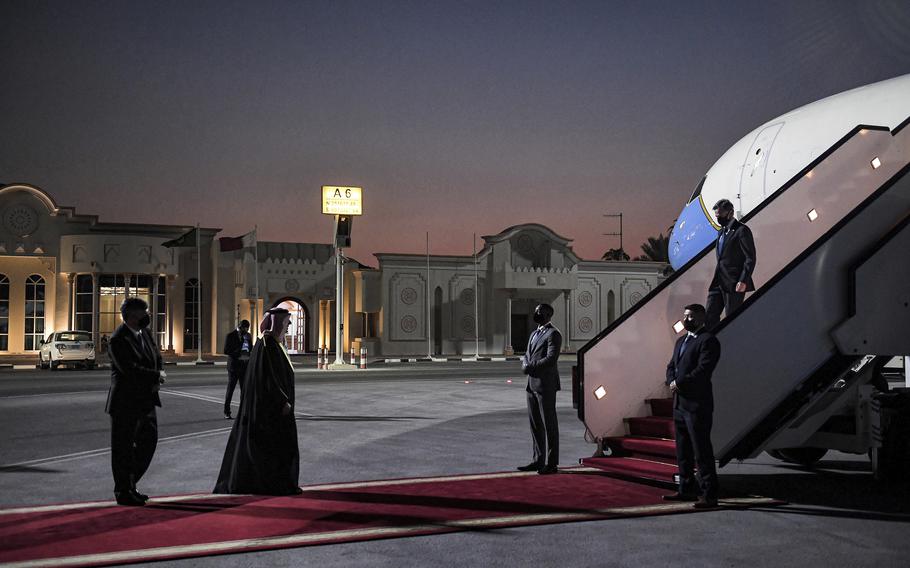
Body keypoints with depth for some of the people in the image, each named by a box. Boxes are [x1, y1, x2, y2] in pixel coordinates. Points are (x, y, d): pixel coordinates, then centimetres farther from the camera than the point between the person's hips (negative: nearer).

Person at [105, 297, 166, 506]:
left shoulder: (144, 332, 8)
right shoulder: (118, 340, -18)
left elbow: (157, 357, 16)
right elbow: (130, 370, -25)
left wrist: (158, 378, -4)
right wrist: (157, 376, -14)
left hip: (146, 400, 9)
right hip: (125, 403, -8)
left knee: (149, 441, 14)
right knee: (123, 448, 3)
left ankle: (130, 484, 29)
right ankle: (123, 492, 15)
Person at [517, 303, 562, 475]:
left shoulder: (553, 334, -10)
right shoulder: (534, 334, 18)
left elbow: (551, 359, -19)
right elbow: (526, 356, 20)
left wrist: (530, 367, -13)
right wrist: (525, 364, -3)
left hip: (546, 385, -9)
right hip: (532, 385, 9)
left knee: (549, 424, -2)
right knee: (535, 424, 11)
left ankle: (551, 463, 3)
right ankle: (538, 460, 18)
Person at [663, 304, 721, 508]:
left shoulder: (708, 341, -10)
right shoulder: (681, 341, 19)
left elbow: (703, 370, -20)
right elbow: (671, 366, 17)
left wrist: (679, 383, -13)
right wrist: (672, 382, -3)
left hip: (697, 406, -9)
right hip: (679, 404, 9)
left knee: (702, 451, -6)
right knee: (683, 450, 15)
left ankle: (709, 495, -1)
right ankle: (687, 489, 24)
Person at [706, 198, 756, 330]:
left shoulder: (741, 230, -9)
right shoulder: (721, 231, 18)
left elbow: (750, 258, -13)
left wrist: (743, 281, -19)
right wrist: (716, 279, 17)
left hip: (734, 284, -8)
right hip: (718, 283, 8)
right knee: (709, 317, 4)